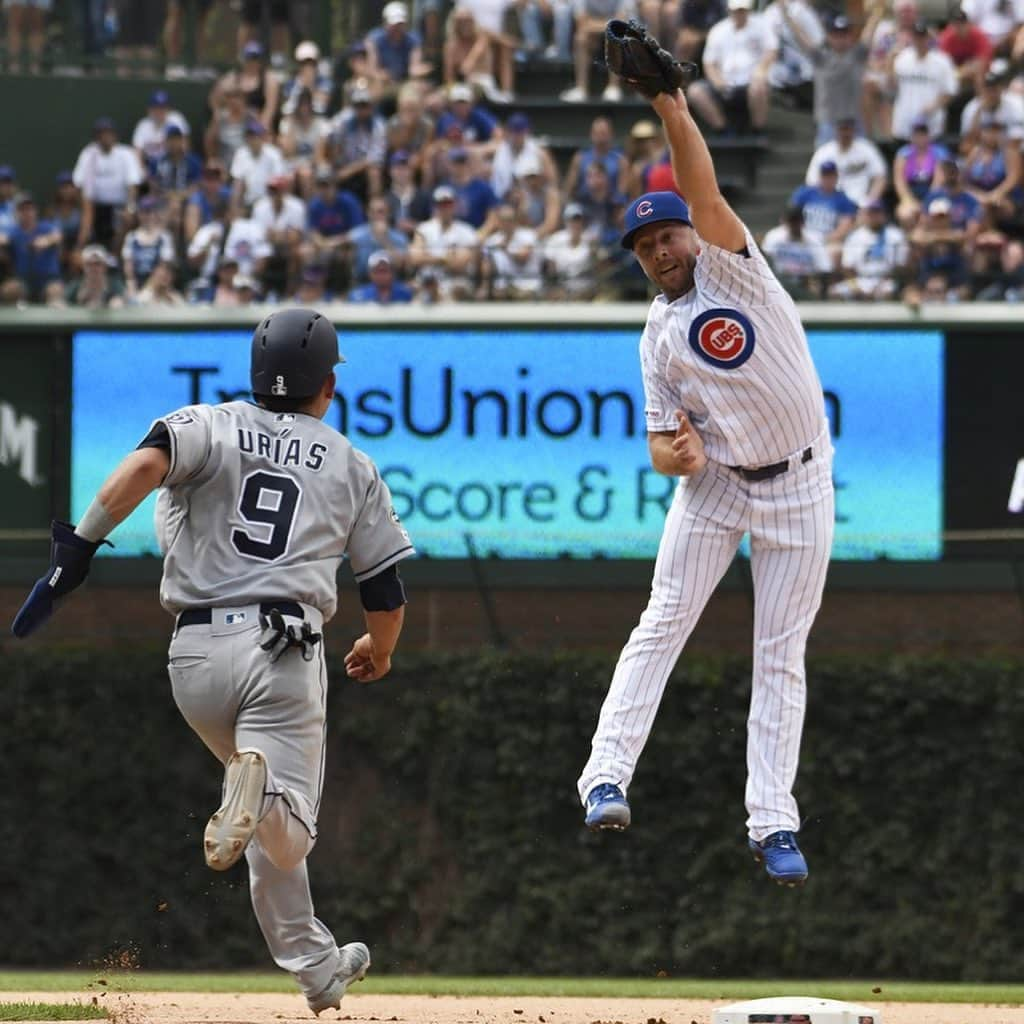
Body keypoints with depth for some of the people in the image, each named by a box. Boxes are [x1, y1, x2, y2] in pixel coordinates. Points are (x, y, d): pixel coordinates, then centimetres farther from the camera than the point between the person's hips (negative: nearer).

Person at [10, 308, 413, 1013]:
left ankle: (315, 964, 19)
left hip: (195, 654, 2)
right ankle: (258, 791, -44)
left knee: (273, 833, 22)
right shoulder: (352, 466, 14)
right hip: (284, 651, -2)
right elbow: (387, 591, 16)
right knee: (286, 837, -11)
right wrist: (377, 654, 36)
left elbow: (147, 464, -14)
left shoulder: (211, 427, 10)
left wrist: (81, 543, -18)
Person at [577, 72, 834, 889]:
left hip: (799, 489, -3)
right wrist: (677, 453, -16)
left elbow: (704, 193, -21)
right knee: (664, 623, -10)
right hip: (715, 483, 3)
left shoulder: (730, 265, -3)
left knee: (782, 654, -1)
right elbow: (662, 443, 8)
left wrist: (672, 106, -31)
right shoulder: (659, 335, 7)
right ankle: (608, 777, -16)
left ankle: (773, 822, 0)